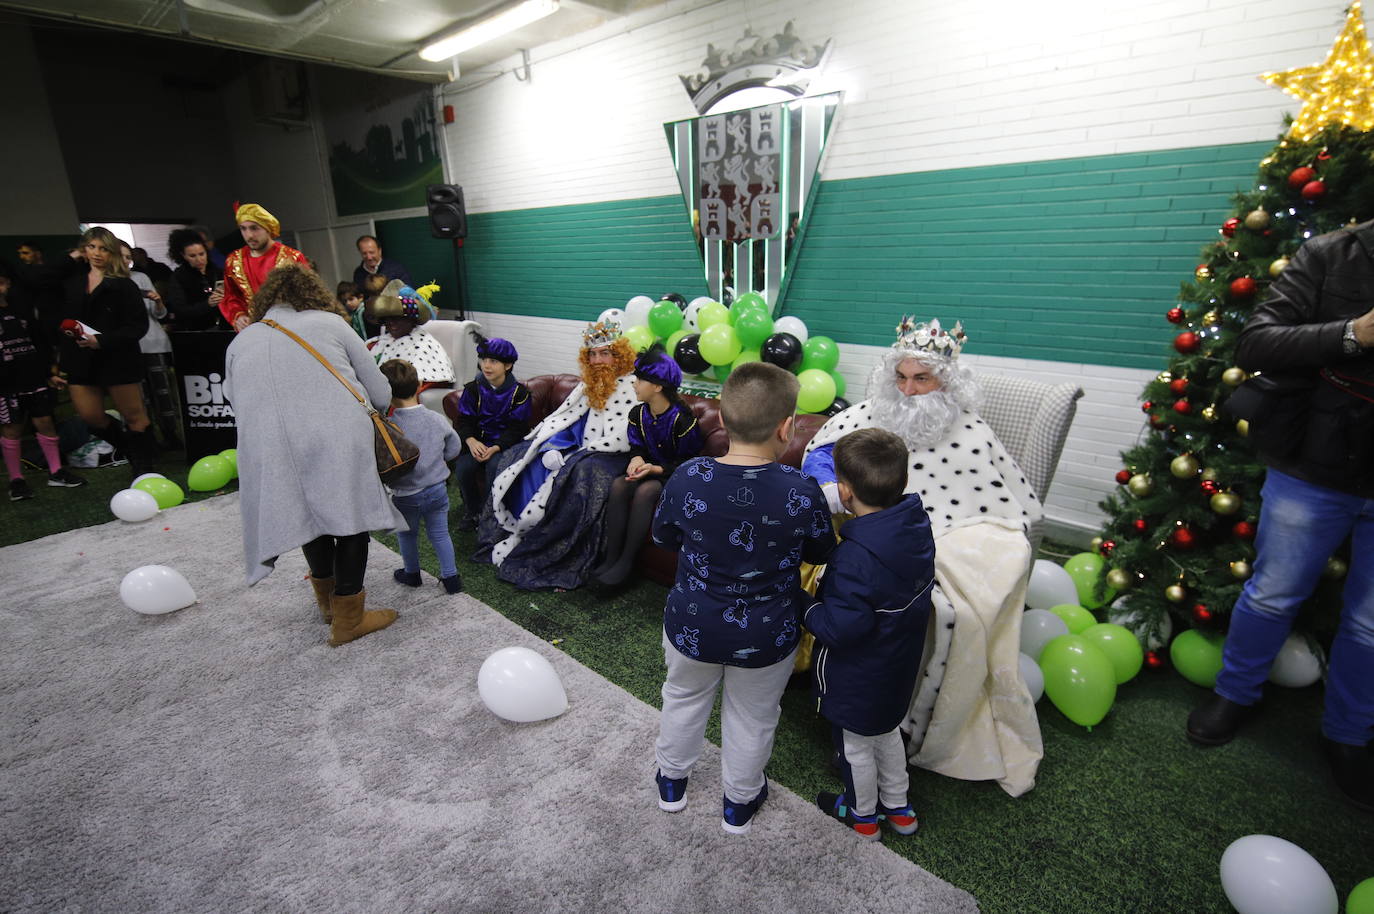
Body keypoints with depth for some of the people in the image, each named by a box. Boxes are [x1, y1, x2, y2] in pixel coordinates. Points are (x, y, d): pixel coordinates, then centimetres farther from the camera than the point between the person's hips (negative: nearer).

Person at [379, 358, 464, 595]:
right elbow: (453, 450, 2)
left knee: (407, 535, 22)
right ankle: (451, 577, 23)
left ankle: (412, 574, 42)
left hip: (405, 495, -2)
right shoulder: (438, 420, -11)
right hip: (437, 489, 3)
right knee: (440, 533, 18)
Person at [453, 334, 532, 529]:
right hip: (477, 441, 3)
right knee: (463, 468, -24)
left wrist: (495, 448, -24)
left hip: (505, 443, -3)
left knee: (495, 466, -32)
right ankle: (472, 511, 2)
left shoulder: (519, 392, -6)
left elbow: (516, 429, -8)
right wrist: (471, 441, -22)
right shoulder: (473, 389, 2)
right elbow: (464, 420, 1)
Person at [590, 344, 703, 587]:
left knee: (645, 491, -34)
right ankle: (611, 557, -22)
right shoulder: (638, 414, 2)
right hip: (648, 472, 6)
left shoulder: (683, 419, -18)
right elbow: (636, 447, 9)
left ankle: (626, 561, -23)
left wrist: (656, 469, -25)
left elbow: (688, 462, -13)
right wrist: (637, 459, -16)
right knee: (618, 485, -25)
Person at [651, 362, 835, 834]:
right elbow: (821, 553, -6)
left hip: (692, 625, 1)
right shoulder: (802, 491, -25)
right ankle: (739, 802, 48)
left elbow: (664, 537, -3)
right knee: (751, 718, 24)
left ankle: (672, 781, 51)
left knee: (684, 699, 28)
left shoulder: (687, 478, -21)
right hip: (765, 636, -1)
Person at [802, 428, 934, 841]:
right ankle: (898, 808, 52)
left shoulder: (856, 557, -38)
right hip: (899, 664, 8)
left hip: (857, 677, -7)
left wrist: (803, 607, -17)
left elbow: (840, 628, -34)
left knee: (856, 746, 21)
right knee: (886, 732, 31)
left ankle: (863, 816, 46)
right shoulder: (917, 525, -13)